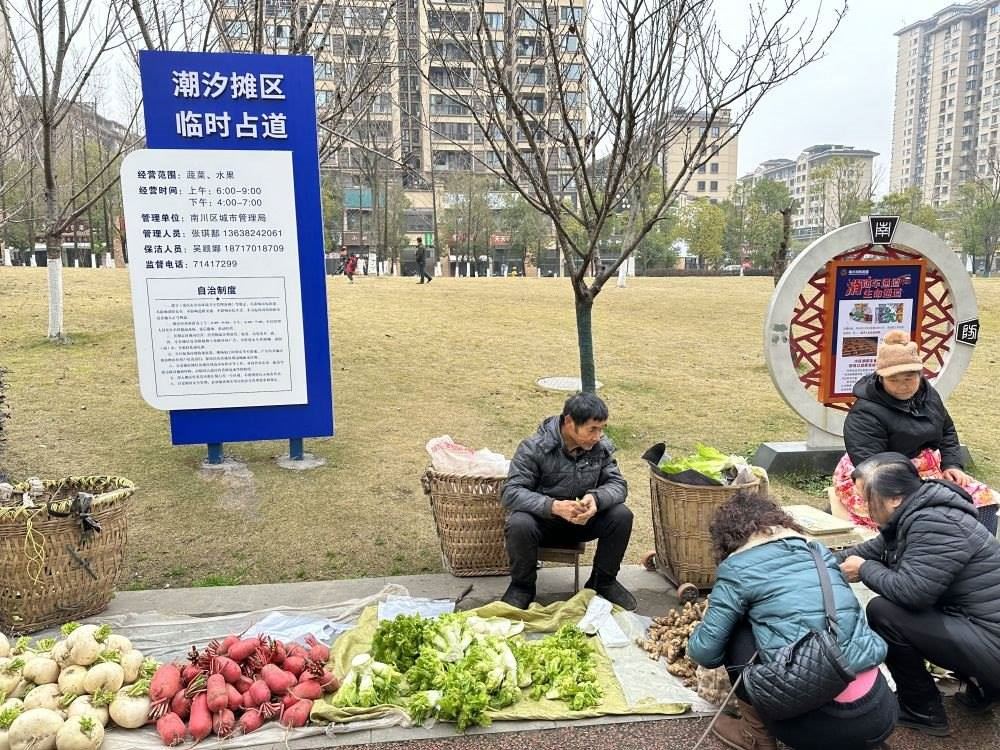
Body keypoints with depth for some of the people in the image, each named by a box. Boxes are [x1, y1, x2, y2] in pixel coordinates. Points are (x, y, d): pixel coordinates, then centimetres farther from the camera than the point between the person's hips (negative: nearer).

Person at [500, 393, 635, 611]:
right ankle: (522, 586, -6)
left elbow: (618, 484, -9)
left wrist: (596, 498, -34)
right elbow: (511, 492, -26)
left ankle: (603, 581, 3)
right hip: (543, 521, -3)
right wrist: (553, 506, -43)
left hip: (583, 519, 4)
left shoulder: (601, 447, -8)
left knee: (622, 516, -22)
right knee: (519, 525, -35)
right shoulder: (534, 448, -21)